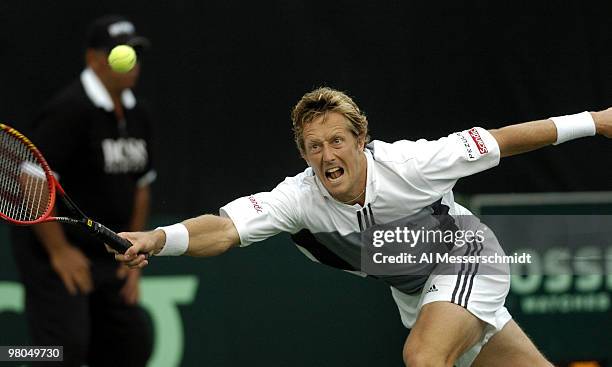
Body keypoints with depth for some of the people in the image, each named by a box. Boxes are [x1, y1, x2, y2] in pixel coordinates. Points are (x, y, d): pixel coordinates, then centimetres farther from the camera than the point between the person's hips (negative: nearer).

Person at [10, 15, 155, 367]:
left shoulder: (137, 115, 10)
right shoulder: (71, 110, -17)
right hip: (51, 251, -9)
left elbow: (140, 185, 20)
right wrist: (59, 251, -20)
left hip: (107, 256, 9)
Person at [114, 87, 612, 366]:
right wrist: (157, 239, -57)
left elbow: (499, 141, -18)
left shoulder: (410, 163, -30)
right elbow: (224, 229, -37)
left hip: (466, 262, -4)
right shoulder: (300, 197, -24)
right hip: (413, 293, 4)